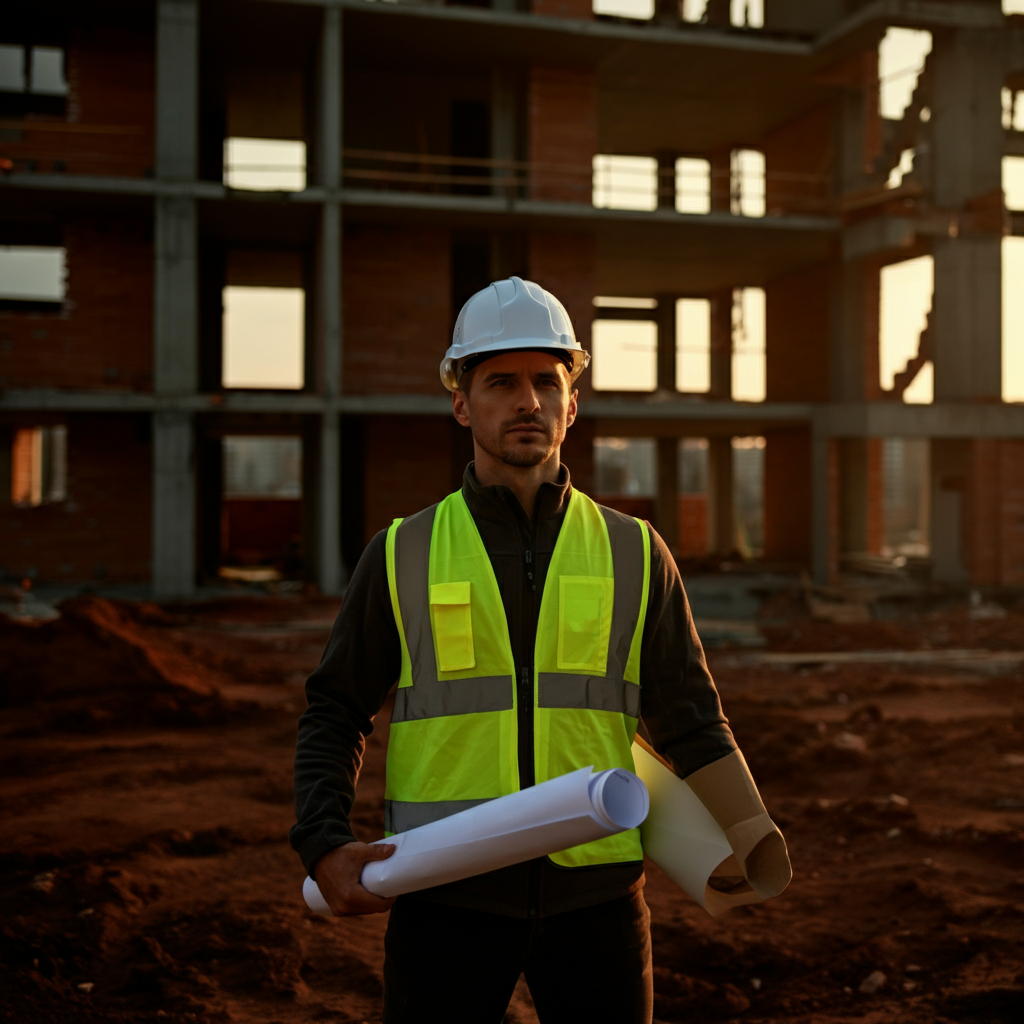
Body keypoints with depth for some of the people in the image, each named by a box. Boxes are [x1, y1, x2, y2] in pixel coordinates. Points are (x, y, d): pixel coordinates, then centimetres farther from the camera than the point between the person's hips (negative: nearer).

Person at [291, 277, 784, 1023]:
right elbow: (335, 716, 6)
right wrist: (325, 850, -9)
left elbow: (688, 718, 5)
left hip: (595, 895, 1)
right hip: (448, 897, -1)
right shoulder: (402, 556, 1)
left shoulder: (634, 555, 3)